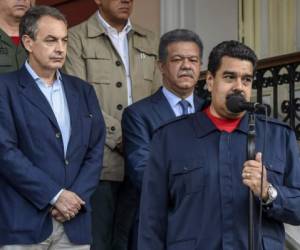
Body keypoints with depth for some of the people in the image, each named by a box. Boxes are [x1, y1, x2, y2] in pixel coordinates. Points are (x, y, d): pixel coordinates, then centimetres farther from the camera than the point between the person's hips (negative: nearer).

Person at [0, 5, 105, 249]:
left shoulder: (83, 91, 15)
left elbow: (96, 150, 10)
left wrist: (77, 196, -5)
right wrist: (55, 195, -11)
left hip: (74, 223, 4)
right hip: (24, 222, -4)